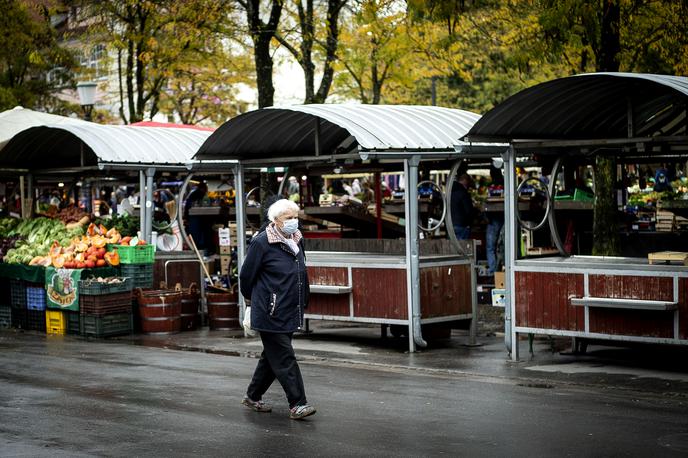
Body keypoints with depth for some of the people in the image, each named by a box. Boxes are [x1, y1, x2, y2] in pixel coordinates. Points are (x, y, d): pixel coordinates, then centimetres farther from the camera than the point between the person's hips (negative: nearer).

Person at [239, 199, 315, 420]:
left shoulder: (297, 240, 9)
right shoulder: (261, 243, -14)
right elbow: (246, 275, -6)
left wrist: (302, 301, 20)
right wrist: (255, 299, 8)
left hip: (290, 313, 8)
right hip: (270, 314, -8)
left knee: (272, 357, 15)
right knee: (284, 359, -7)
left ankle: (253, 397, 28)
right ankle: (297, 404, -5)